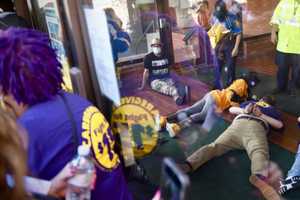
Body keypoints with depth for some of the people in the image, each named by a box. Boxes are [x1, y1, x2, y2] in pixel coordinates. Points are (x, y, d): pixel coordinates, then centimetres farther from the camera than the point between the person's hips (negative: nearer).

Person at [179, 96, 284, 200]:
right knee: (258, 151, -29)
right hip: (256, 126, -2)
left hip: (238, 123, 2)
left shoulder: (250, 103, 42)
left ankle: (187, 165, -39)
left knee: (215, 146, -15)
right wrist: (262, 115, 18)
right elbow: (280, 125, 22)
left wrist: (243, 110, 23)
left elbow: (231, 109, 39)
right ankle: (260, 177, -64)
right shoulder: (272, 109, 37)